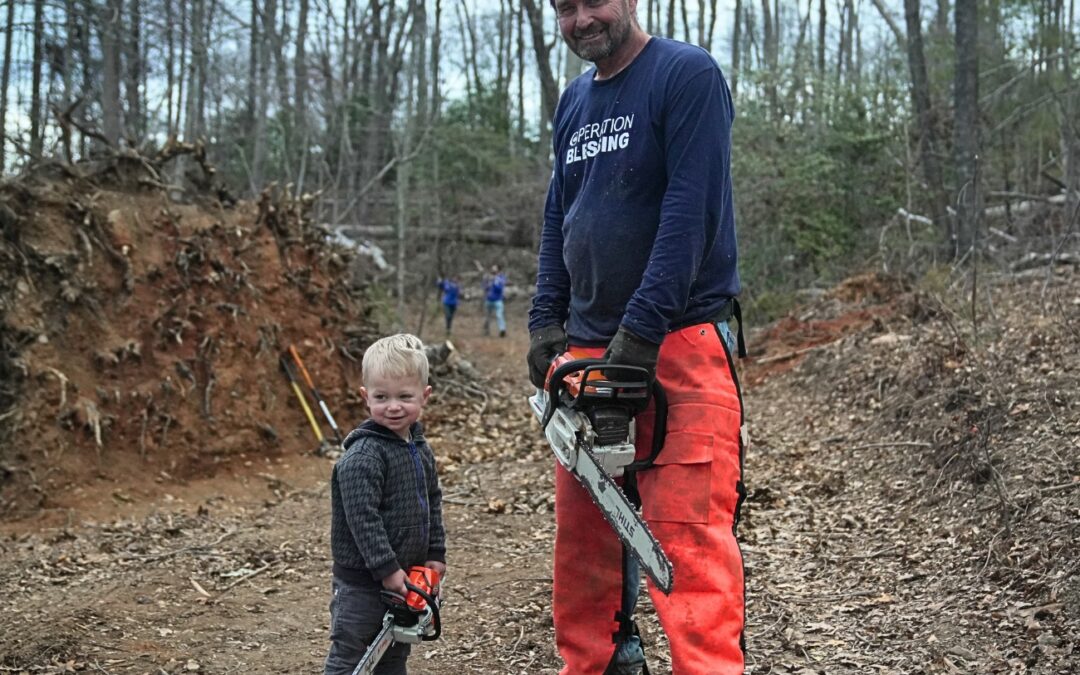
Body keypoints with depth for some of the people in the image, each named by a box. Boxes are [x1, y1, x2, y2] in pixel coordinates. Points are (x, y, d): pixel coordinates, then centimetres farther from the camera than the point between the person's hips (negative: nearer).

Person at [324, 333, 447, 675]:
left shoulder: (420, 448, 6)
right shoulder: (363, 456, -20)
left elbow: (432, 502, 16)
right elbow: (362, 518, -24)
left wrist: (435, 554, 11)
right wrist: (386, 568, -23)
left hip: (404, 577, 8)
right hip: (362, 581, -8)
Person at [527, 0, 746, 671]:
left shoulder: (688, 74, -7)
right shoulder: (574, 102, 18)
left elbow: (692, 208, -16)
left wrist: (640, 329, -20)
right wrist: (546, 320, 10)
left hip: (680, 344, -7)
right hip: (588, 351, 7)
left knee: (690, 539, -12)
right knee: (581, 539, 10)